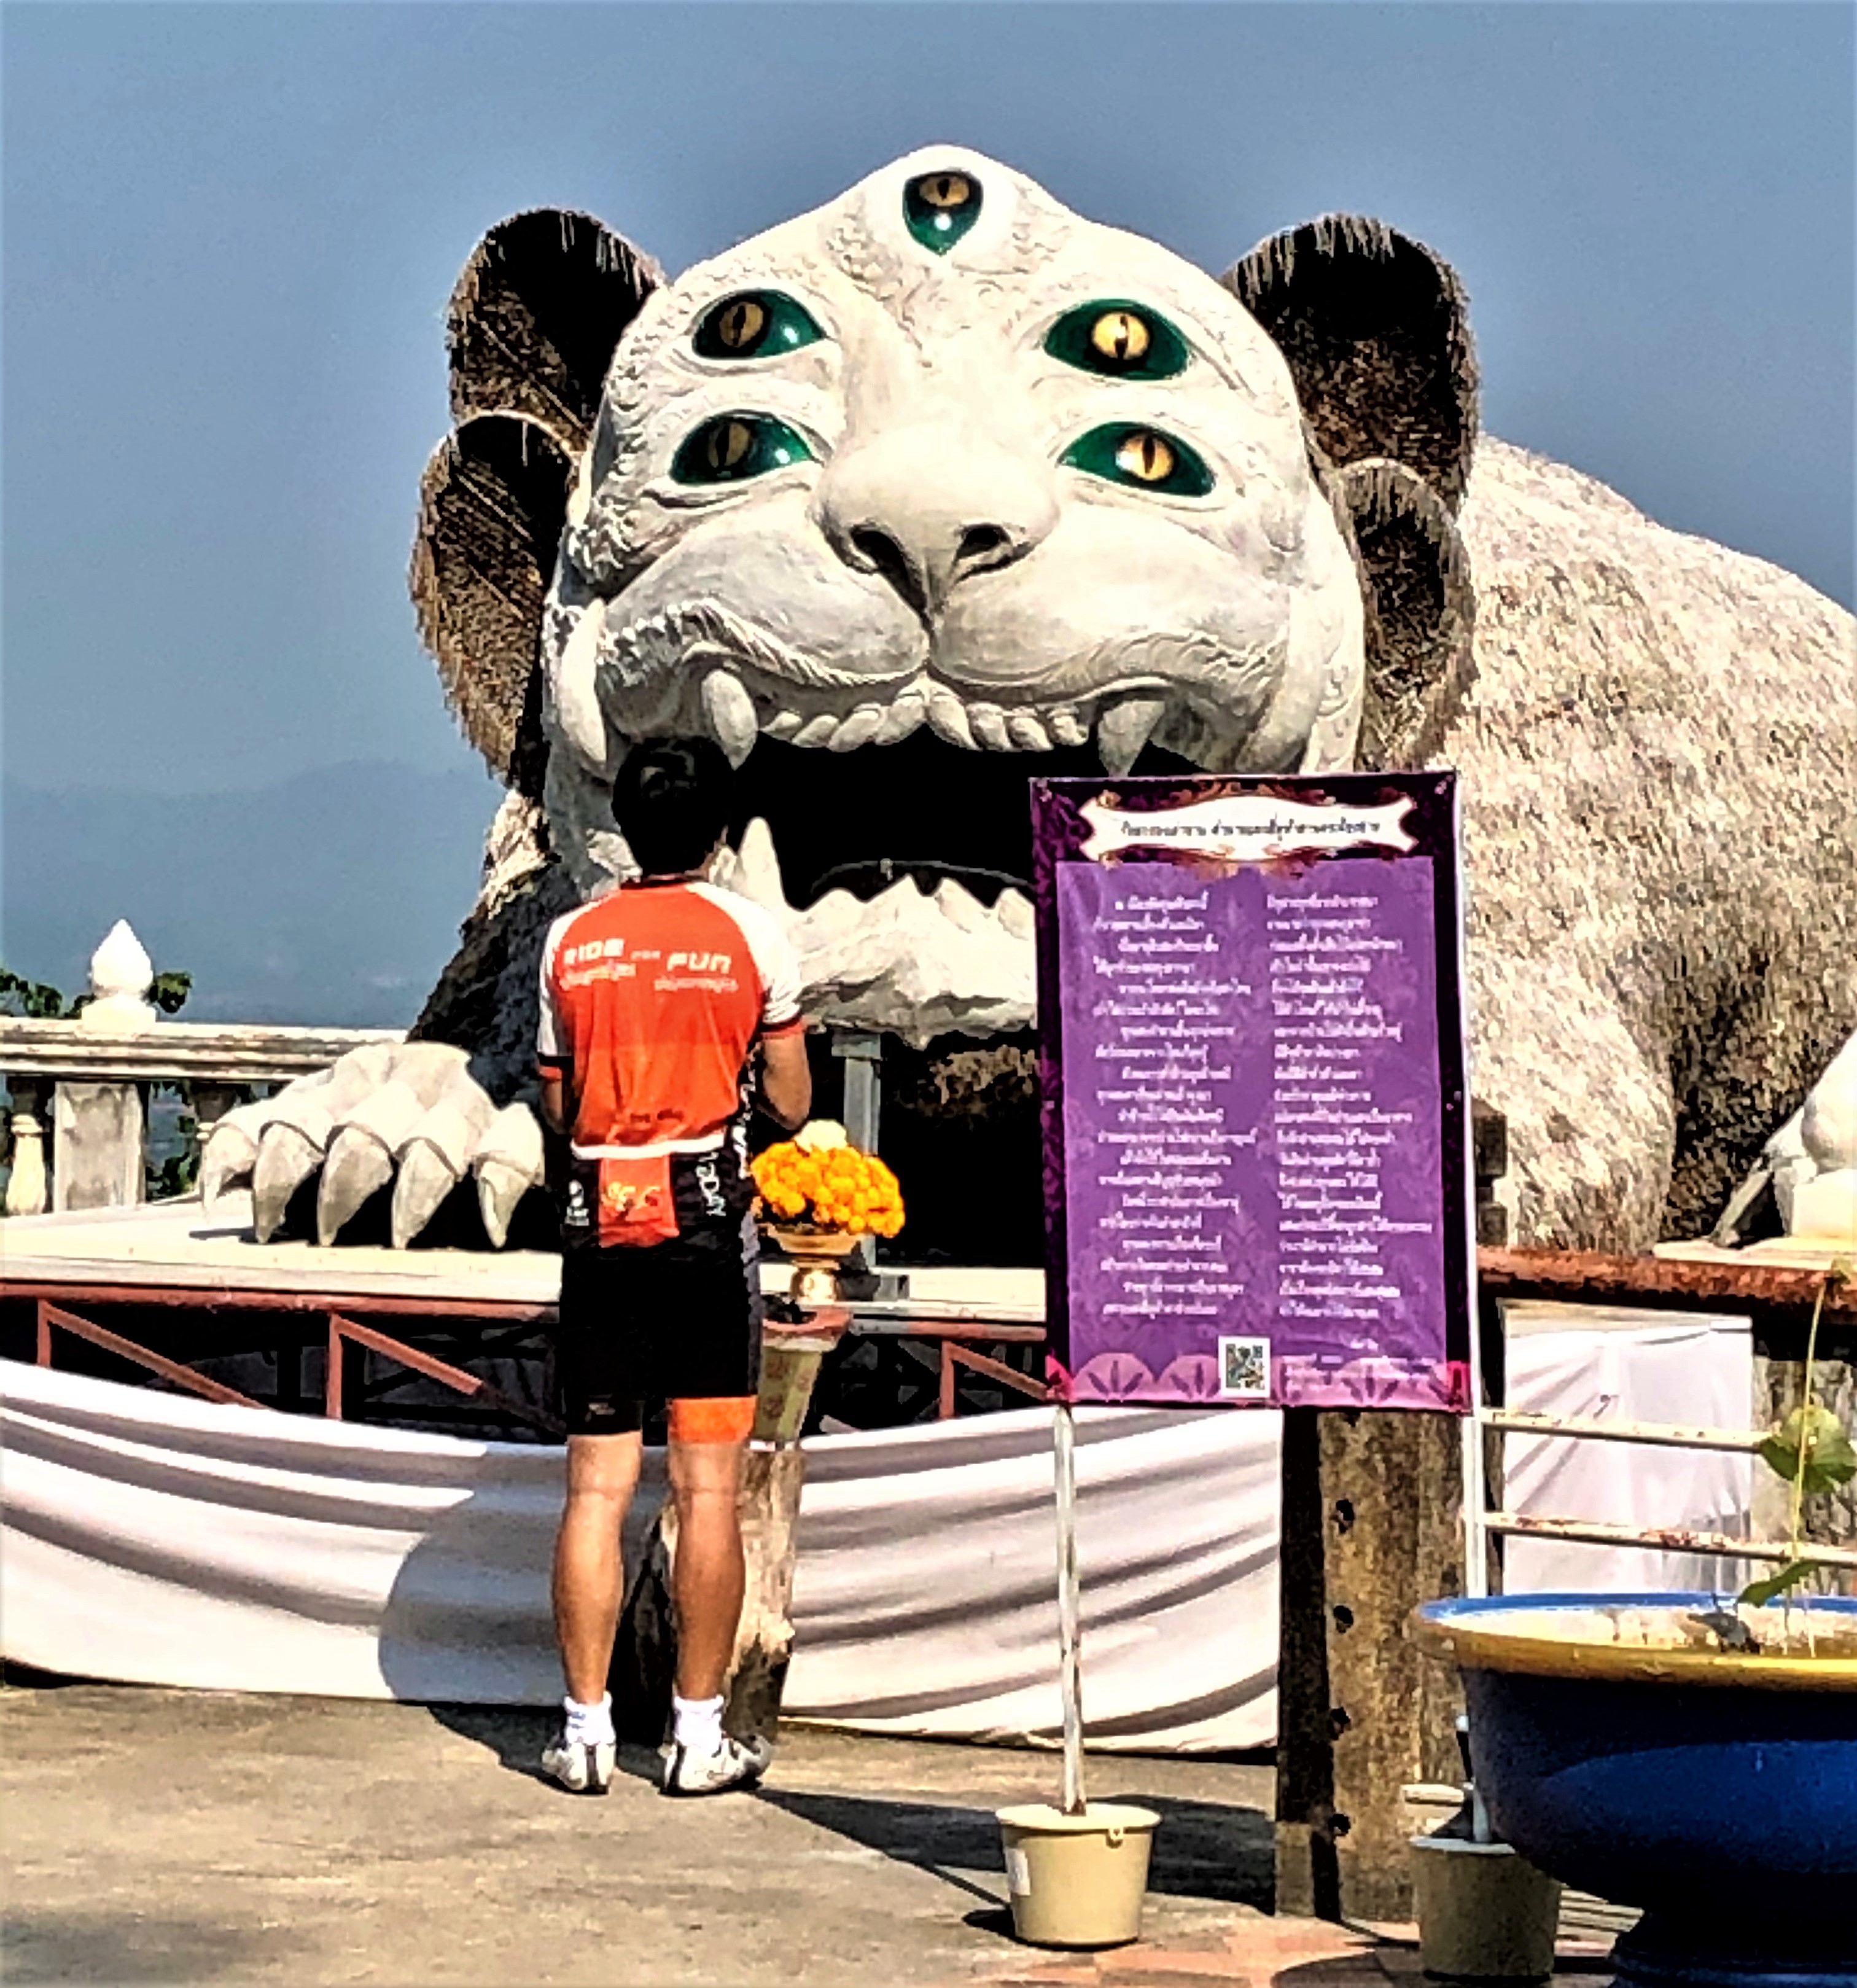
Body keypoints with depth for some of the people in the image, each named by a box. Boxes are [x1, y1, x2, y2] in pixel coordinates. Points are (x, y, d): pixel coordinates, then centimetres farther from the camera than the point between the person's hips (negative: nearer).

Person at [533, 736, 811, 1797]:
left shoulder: (572, 940, 7)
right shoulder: (749, 932, 0)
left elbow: (556, 1101, 14)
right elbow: (790, 1102, 4)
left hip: (597, 1220, 3)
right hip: (708, 1214, -3)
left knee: (597, 1488, 6)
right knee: (710, 1489, 1)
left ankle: (587, 1730, 7)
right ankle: (701, 1733, 4)